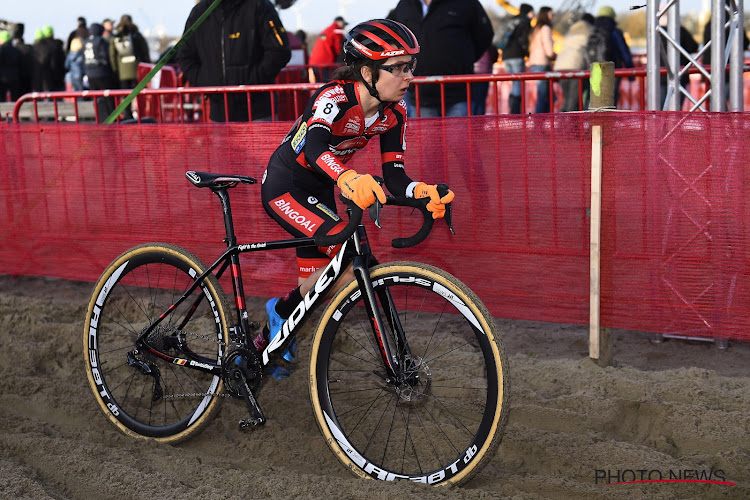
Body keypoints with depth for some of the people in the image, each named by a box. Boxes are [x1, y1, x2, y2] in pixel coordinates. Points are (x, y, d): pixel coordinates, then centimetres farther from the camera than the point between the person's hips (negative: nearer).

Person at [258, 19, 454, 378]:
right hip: (283, 188, -7)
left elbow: (393, 174, -11)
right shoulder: (334, 97, -29)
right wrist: (348, 179, -68)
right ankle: (280, 311, -3)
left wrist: (419, 191, -34)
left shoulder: (393, 112, -9)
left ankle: (262, 347, 33)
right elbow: (314, 147, -48)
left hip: (318, 194, 8)